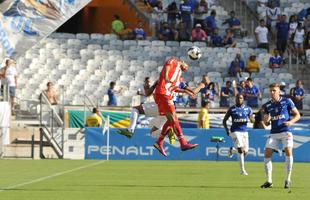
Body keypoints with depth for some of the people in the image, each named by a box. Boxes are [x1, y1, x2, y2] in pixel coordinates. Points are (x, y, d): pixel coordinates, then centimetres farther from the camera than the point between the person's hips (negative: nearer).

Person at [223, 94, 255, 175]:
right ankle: (242, 169, -11)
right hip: (235, 131, -4)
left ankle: (232, 150, 35)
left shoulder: (248, 109, 8)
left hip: (244, 131, 4)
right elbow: (224, 120, 6)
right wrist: (227, 130, -9)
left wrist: (251, 118, -18)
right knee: (241, 149, -18)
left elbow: (252, 120, 7)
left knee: (245, 151, 3)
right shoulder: (232, 109, 2)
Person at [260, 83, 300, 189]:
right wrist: (266, 119, -10)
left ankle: (288, 180, -9)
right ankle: (269, 181, 3)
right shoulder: (267, 105, 9)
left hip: (286, 131, -4)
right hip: (273, 133, 4)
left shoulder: (287, 101, -1)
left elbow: (297, 115, 2)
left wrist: (291, 122, -17)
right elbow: (266, 123, 14)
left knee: (288, 151, -20)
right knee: (267, 154, -7)